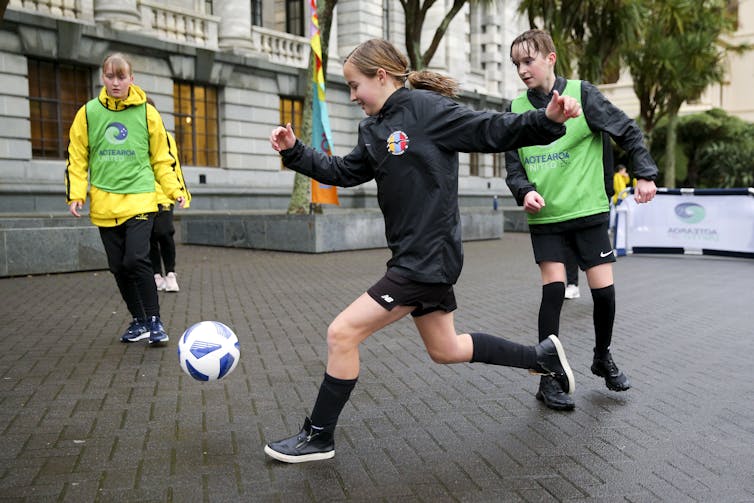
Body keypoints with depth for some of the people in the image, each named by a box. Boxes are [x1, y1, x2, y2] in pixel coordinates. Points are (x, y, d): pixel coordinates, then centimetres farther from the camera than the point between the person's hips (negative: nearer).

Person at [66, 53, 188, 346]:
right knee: (118, 266, 7)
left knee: (136, 259, -17)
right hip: (104, 201, 3)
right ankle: (139, 321, 22)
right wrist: (75, 193, -2)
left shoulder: (147, 112, 3)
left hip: (140, 198, -2)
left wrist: (175, 189, -1)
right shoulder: (88, 113, 5)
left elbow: (161, 158, 8)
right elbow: (77, 158, 8)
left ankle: (154, 320, -3)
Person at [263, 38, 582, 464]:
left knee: (342, 333, -7)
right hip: (415, 255, 10)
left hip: (428, 257, -10)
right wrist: (294, 151, 8)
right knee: (445, 350, 21)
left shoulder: (426, 109, -13)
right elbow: (343, 173, 19)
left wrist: (547, 120, -29)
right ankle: (543, 356, 36)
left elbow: (492, 132, -14)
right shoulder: (375, 130, 12)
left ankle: (318, 437, 11)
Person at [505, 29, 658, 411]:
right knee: (553, 290, -10)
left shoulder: (581, 94, -5)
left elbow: (627, 132, 1)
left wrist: (645, 174, -5)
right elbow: (513, 166, 6)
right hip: (545, 218, 1)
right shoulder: (517, 108, 2)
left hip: (589, 212, -1)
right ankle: (549, 379, 1)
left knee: (604, 290, 0)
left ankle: (603, 358, 29)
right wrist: (525, 192, -13)